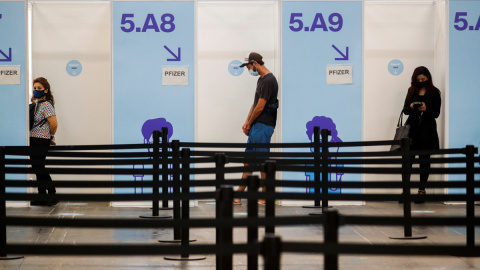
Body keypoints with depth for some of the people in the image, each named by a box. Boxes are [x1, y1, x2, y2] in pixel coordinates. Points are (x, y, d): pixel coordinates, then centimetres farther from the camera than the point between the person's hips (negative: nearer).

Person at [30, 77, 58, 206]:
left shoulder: (46, 105, -13)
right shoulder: (35, 103, 13)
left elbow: (53, 124, -18)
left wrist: (50, 136, -2)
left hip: (41, 142, -9)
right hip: (34, 141, 9)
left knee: (39, 167, -6)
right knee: (37, 168, 11)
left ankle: (52, 194, 3)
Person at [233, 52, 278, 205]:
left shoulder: (268, 81, -16)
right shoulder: (261, 79, 16)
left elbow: (260, 108, -16)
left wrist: (249, 123, -3)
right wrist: (247, 123, 9)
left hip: (263, 126, -10)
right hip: (256, 125, 10)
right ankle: (238, 194, 16)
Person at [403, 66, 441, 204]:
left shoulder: (434, 92, 2)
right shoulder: (412, 91, 12)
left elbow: (436, 113, -2)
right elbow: (405, 110, 11)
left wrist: (426, 109, -20)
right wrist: (411, 107, -11)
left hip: (427, 130, -2)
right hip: (412, 128, 2)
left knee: (424, 160, 2)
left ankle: (422, 190, 6)